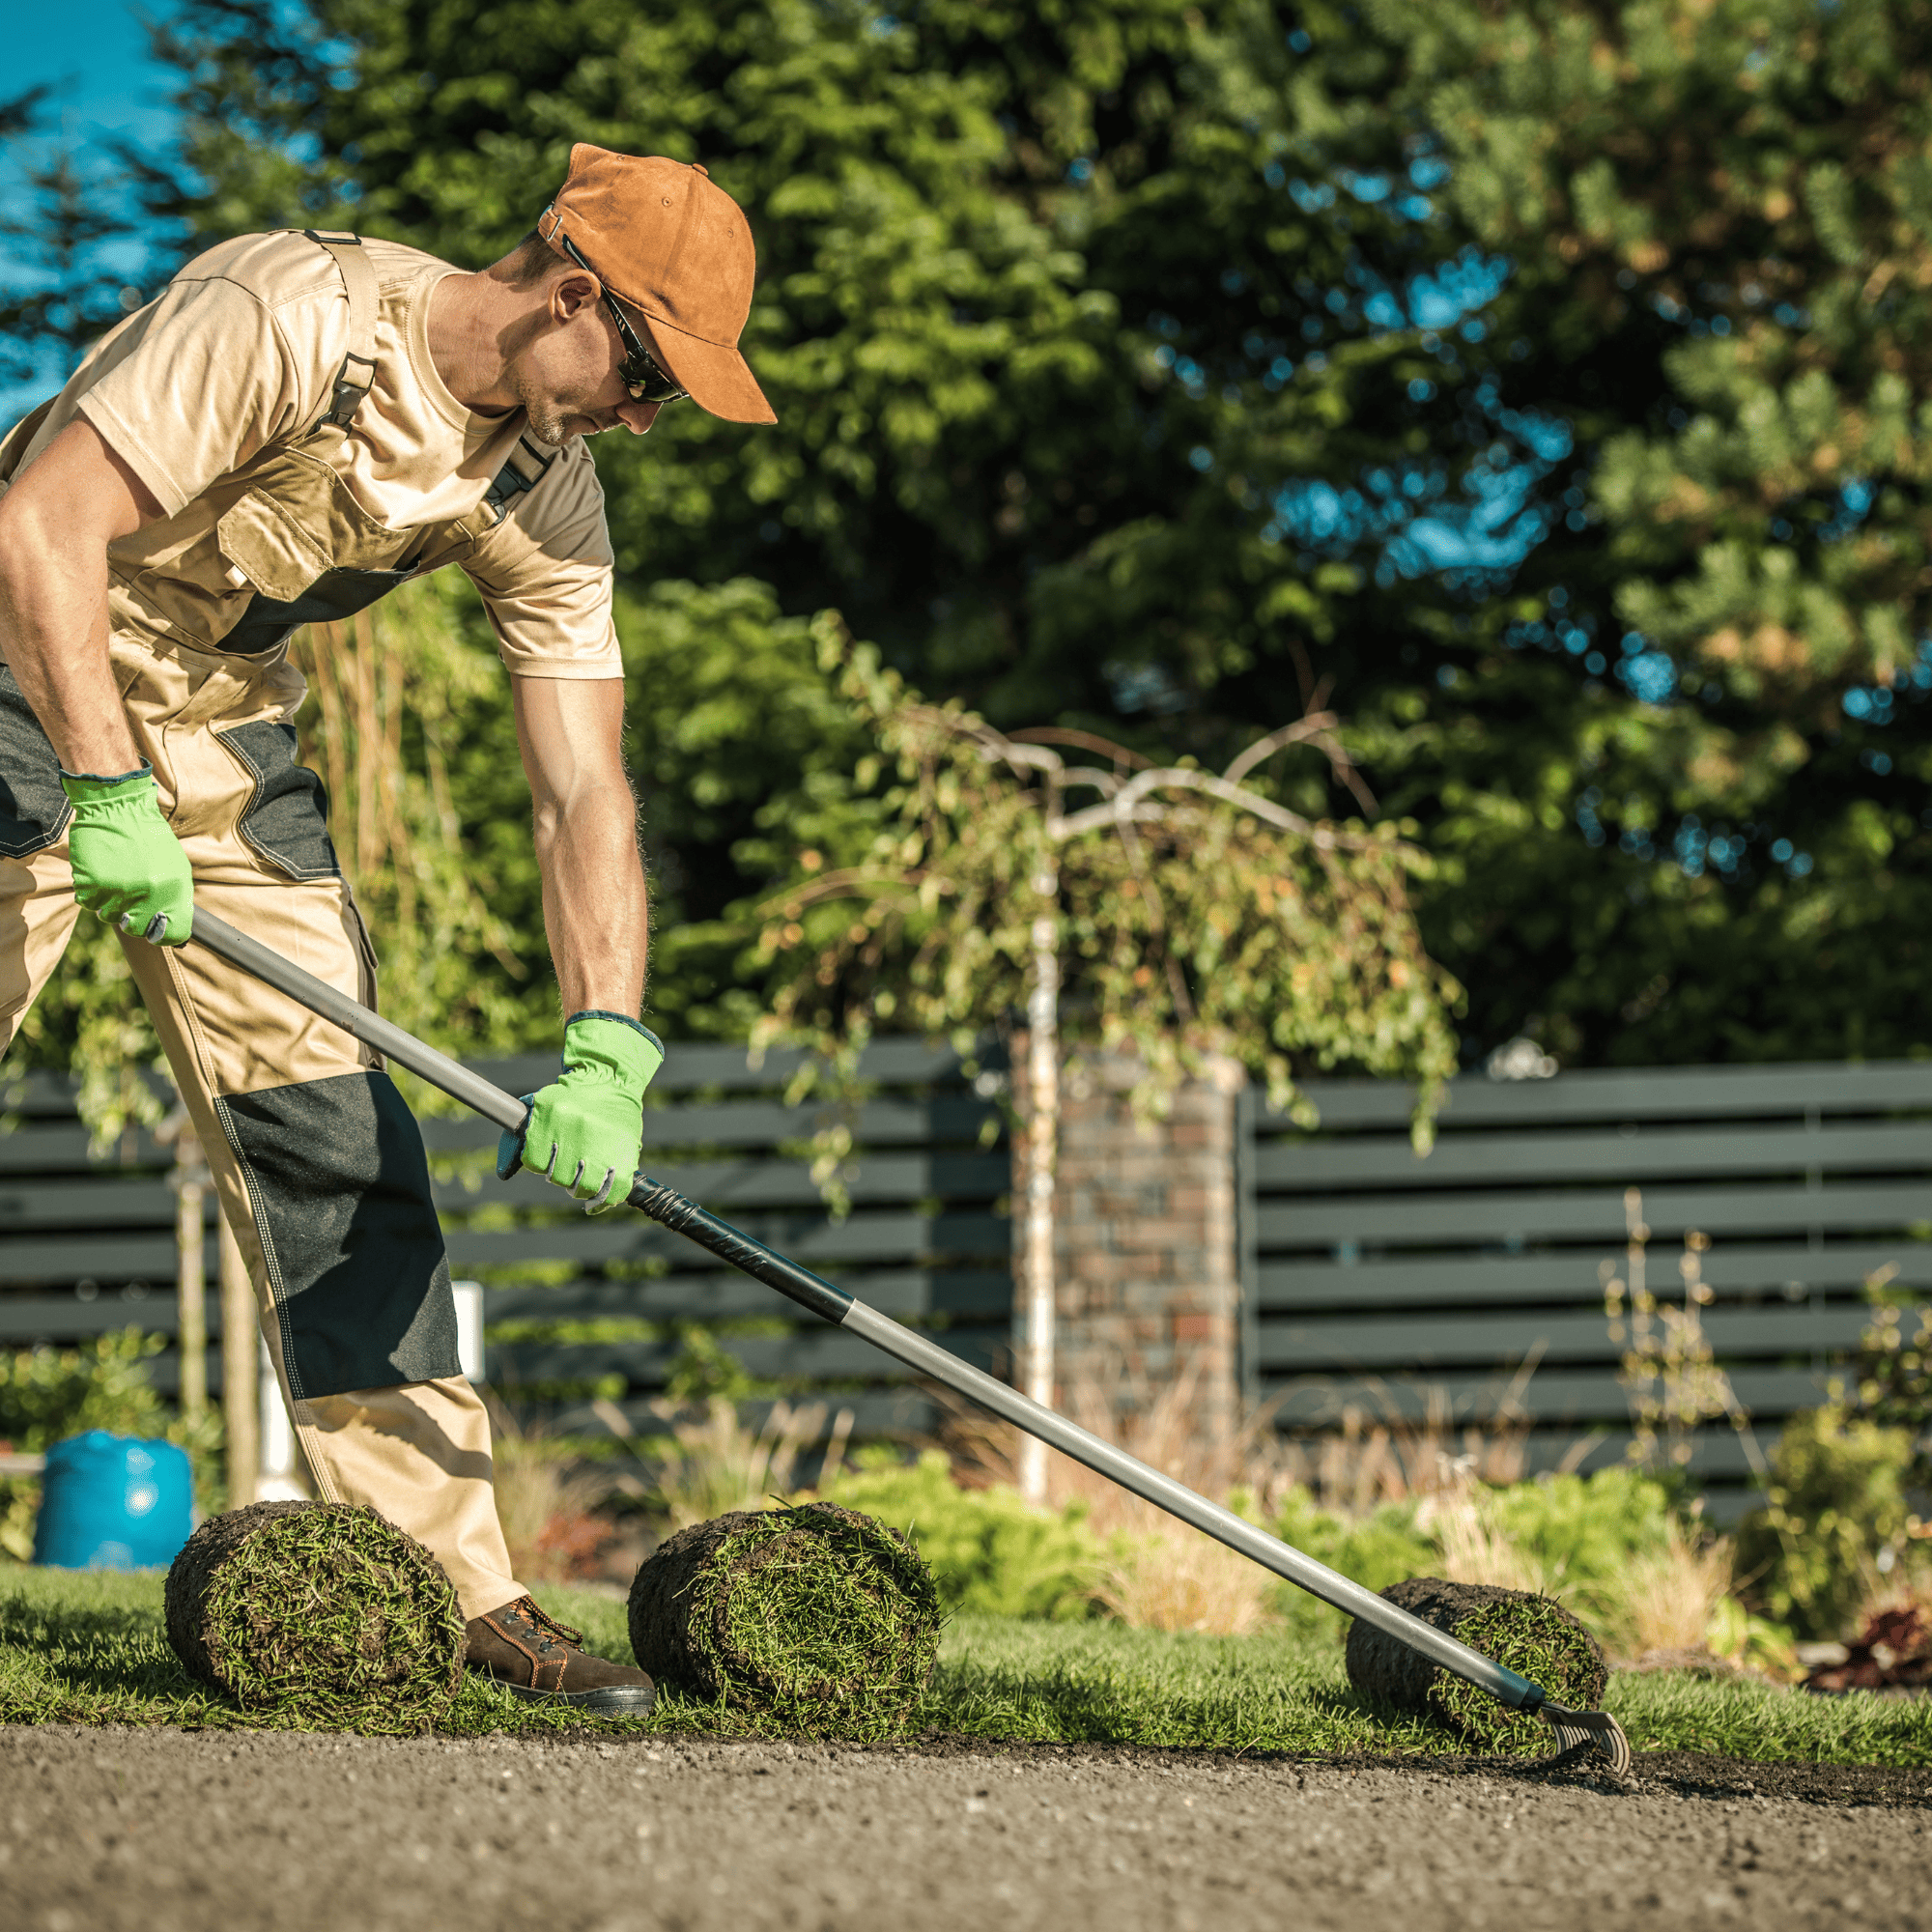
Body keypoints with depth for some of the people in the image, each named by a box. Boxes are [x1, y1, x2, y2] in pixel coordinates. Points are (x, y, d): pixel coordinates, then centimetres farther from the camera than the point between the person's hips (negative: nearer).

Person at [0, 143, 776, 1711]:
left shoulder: (544, 495, -6)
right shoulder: (290, 318, -26)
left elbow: (584, 790, -8)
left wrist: (607, 1050, -21)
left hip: (218, 720, 6)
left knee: (336, 1137, -1)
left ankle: (454, 1591, 0)